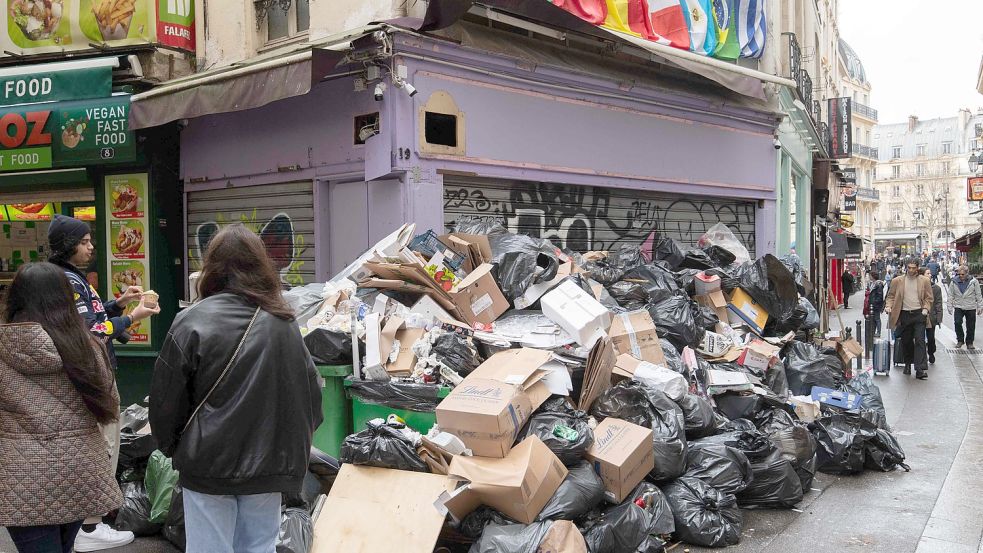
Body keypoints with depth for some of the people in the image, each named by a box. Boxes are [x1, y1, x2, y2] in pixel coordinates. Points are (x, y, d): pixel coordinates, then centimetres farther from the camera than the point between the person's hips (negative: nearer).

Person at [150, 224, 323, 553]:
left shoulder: (192, 322, -11)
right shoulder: (284, 324, -2)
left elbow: (166, 399, -6)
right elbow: (312, 394, 3)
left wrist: (171, 447, 12)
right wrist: (296, 447, 17)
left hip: (209, 464, -3)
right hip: (269, 464, 3)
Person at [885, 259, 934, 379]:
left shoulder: (924, 281, 4)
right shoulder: (897, 281, 4)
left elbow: (929, 297, 8)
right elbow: (891, 296, 9)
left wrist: (925, 308, -7)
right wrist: (888, 306, -8)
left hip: (919, 314, -2)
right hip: (904, 314, 2)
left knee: (919, 340, -10)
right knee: (906, 341, 9)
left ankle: (921, 369, -13)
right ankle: (908, 364, 28)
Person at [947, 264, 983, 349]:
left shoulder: (974, 282, -5)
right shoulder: (954, 282, -2)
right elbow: (951, 296, 4)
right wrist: (950, 307, 2)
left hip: (971, 308, 0)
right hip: (958, 307, 0)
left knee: (971, 327, 7)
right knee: (957, 323, -16)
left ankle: (969, 342, 22)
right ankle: (960, 340, 2)